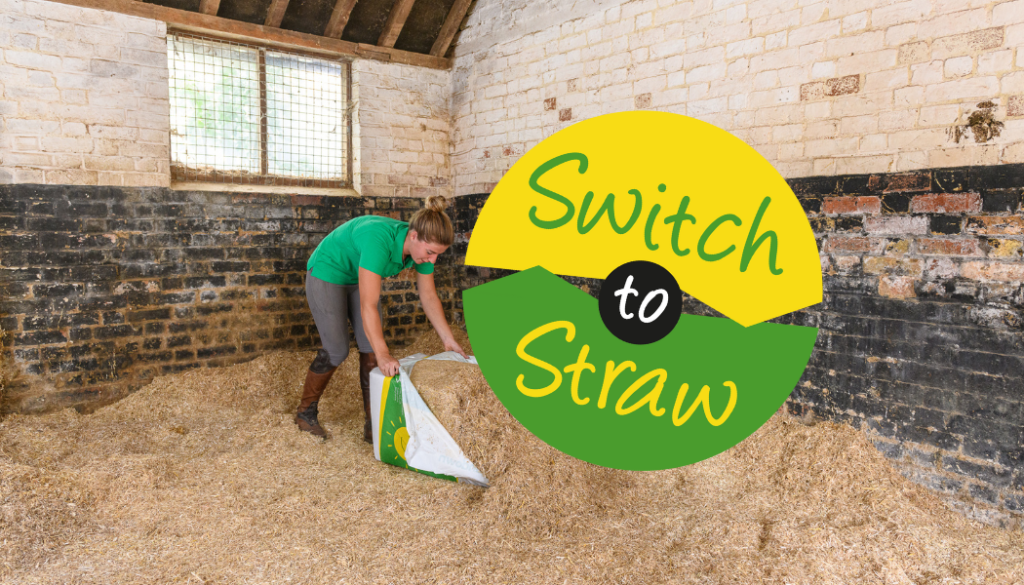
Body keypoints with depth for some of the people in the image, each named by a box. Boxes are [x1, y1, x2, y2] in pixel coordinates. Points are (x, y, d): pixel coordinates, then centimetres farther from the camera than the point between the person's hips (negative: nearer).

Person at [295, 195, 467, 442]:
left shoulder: (421, 246, -19)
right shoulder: (380, 240, -41)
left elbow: (429, 297, -6)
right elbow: (368, 305, -42)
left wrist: (449, 340, -6)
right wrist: (384, 355, -45)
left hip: (358, 278, 7)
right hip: (327, 273, -6)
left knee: (371, 350, -2)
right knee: (336, 350, -5)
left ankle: (374, 427, 6)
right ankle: (305, 412, 18)